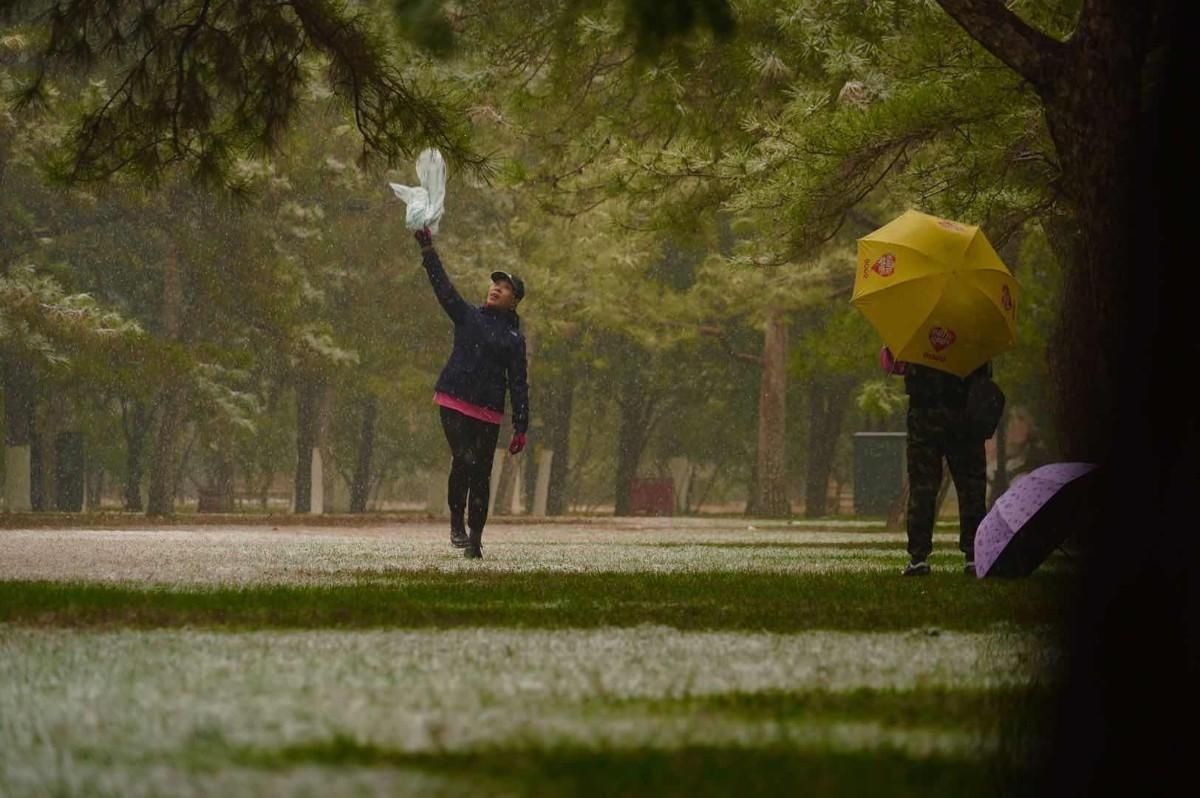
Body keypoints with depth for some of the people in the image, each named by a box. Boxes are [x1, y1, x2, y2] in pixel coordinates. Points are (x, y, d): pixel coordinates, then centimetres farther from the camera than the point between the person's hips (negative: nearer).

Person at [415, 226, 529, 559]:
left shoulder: (514, 338, 8)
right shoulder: (468, 317, 11)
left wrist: (521, 427, 0)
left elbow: (519, 384, 5)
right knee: (463, 460, -19)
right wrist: (427, 250, -8)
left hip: (488, 412, 0)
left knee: (481, 473, 1)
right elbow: (442, 286, 3)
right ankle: (457, 520, -2)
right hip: (454, 403, 0)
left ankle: (474, 539, 7)